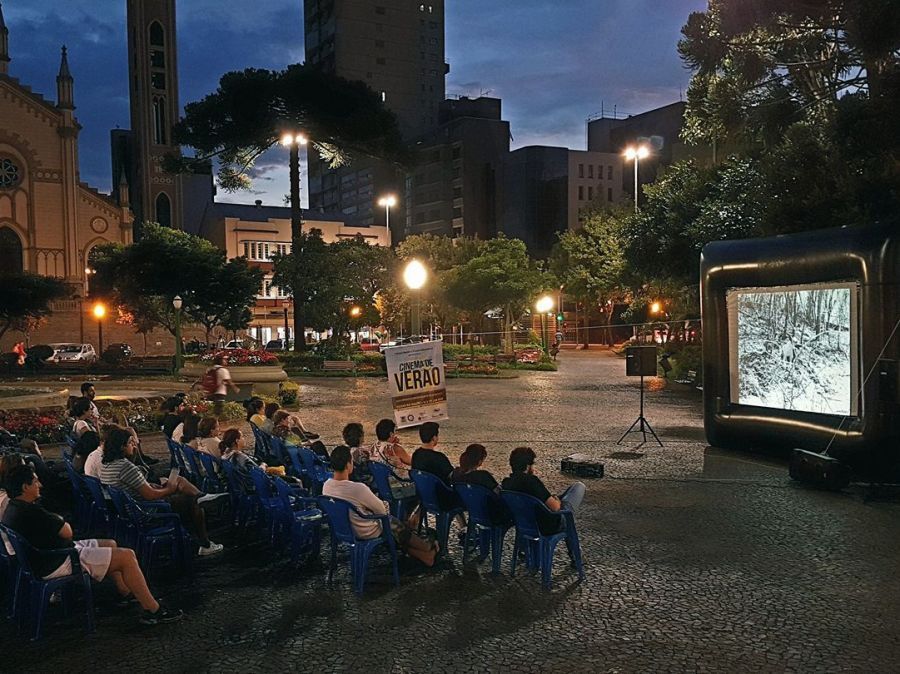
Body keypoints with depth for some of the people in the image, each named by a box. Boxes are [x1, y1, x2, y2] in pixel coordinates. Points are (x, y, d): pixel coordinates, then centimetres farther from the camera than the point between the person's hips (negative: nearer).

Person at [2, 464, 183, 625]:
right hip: (59, 564, -11)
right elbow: (67, 532, -19)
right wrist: (62, 521, 0)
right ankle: (153, 610, -8)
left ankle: (125, 592, 34)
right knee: (127, 556, -13)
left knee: (110, 544, 24)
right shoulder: (30, 512, -27)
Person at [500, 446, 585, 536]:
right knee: (579, 486, 10)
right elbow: (555, 507, -26)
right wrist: (557, 501, -2)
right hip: (548, 527, -7)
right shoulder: (531, 481, -30)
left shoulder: (505, 483, -8)